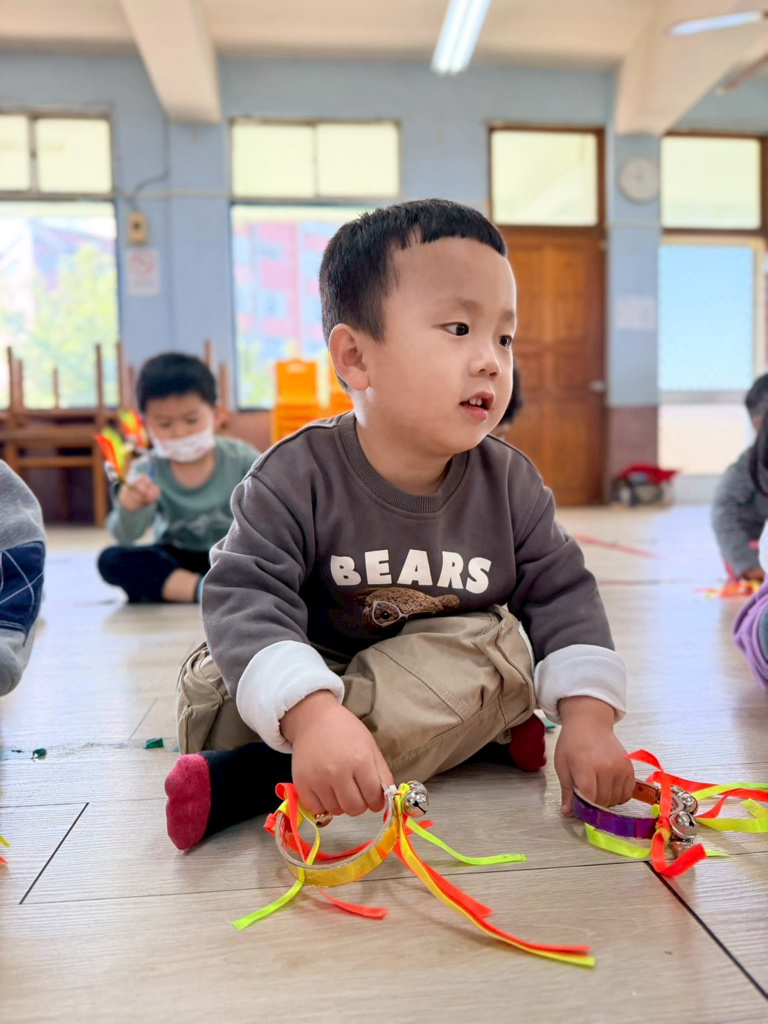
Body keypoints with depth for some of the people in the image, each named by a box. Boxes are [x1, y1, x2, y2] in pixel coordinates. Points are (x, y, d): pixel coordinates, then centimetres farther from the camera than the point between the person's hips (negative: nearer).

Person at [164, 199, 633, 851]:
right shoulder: (297, 478, -20)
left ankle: (251, 780, -28)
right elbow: (245, 599, -29)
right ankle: (469, 739, -23)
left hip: (445, 676, 2)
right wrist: (314, 714, -48)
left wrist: (588, 718, -22)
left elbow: (562, 593, -6)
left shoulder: (510, 484, -9)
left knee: (498, 645, -29)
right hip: (320, 678, -1)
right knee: (214, 689, -24)